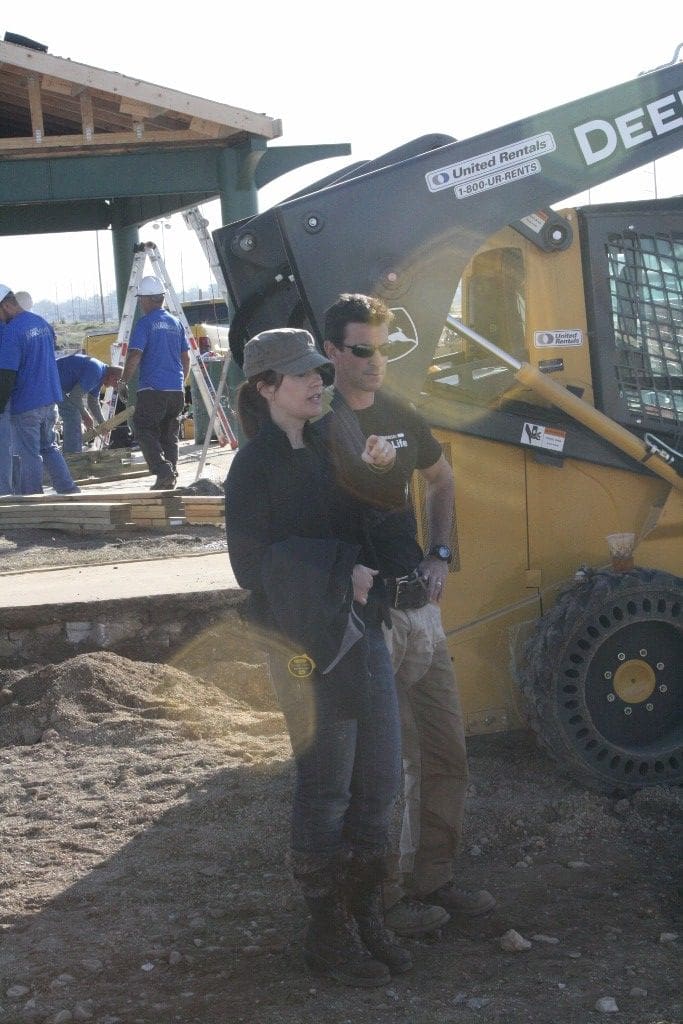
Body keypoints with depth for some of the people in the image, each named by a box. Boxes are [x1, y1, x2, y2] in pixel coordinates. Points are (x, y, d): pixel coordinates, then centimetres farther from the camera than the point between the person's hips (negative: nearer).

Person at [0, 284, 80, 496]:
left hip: (25, 405, -8)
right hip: (50, 399, 8)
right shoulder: (41, 322, 8)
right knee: (49, 447, 18)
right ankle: (69, 490, 16)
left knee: (29, 454, 1)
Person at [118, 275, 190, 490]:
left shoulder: (145, 323, -7)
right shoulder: (175, 323, 13)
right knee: (170, 435, 12)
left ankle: (163, 471, -18)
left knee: (145, 431, -2)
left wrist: (123, 381, -6)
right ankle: (171, 479, 12)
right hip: (176, 389, 6)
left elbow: (134, 356, -14)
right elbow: (186, 357, 18)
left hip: (152, 389, -6)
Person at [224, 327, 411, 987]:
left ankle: (364, 917, 25)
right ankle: (327, 934, 14)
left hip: (361, 632, 7)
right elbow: (255, 563, -15)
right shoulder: (255, 467, -9)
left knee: (379, 781, 11)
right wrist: (342, 575, -17)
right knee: (325, 790, 1)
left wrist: (370, 474, -3)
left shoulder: (324, 451, 13)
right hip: (307, 644, -7)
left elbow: (357, 532, 13)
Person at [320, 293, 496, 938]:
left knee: (447, 750, 13)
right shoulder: (317, 427, -12)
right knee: (391, 763, -3)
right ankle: (385, 895, 12)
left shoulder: (401, 418, 10)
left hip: (417, 604, 8)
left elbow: (442, 483, 26)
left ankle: (433, 878, 27)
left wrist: (439, 557, 14)